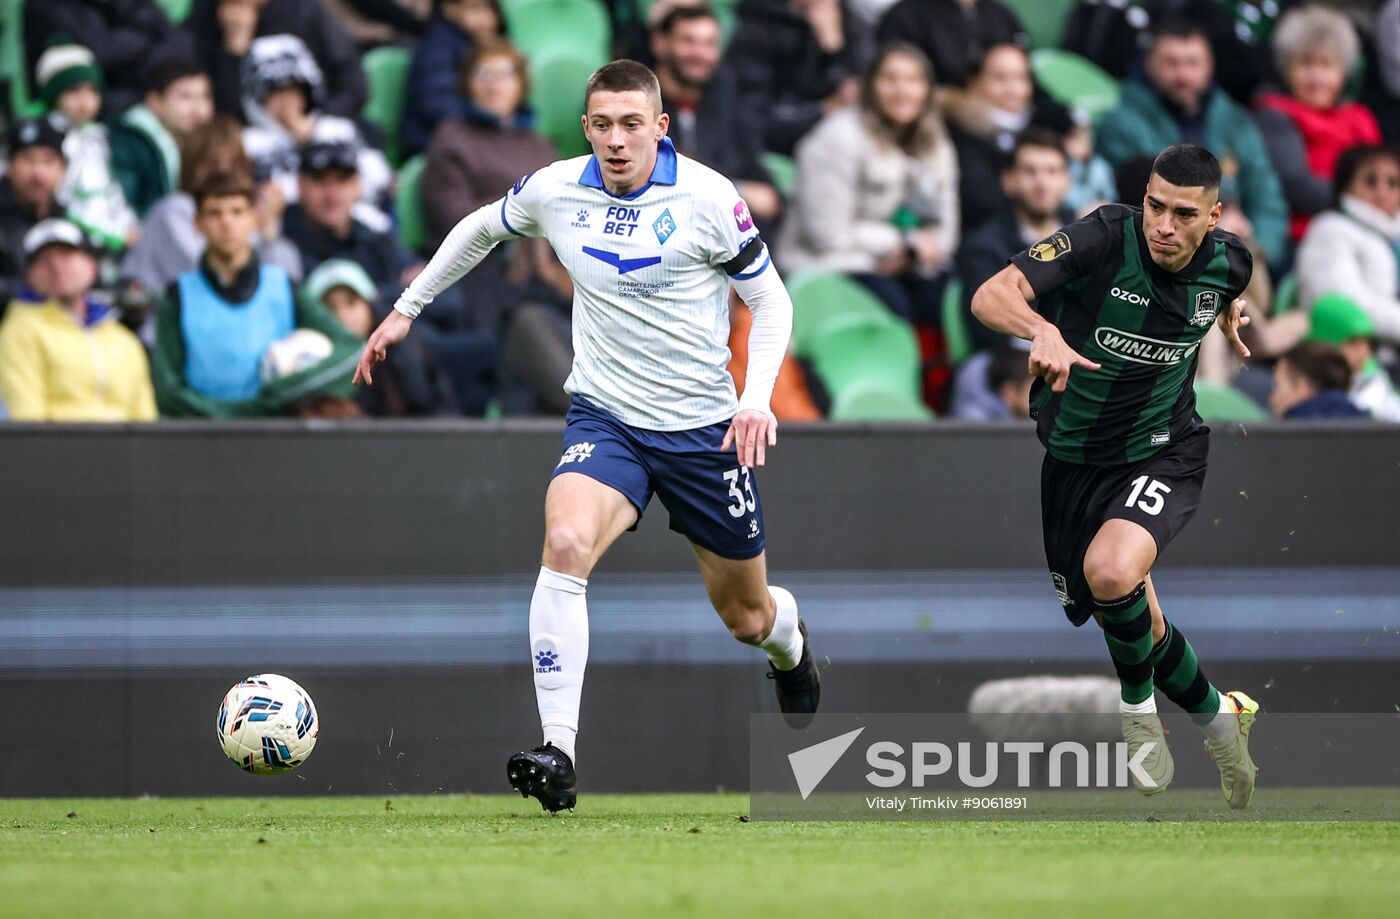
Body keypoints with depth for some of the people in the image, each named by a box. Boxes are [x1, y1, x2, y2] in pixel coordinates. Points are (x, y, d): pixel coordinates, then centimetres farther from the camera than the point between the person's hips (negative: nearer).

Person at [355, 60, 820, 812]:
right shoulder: (555, 191, -4)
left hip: (703, 429, -1)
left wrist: (757, 399, -17)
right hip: (605, 417, 1)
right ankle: (557, 754, -33)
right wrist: (406, 309, 19)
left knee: (747, 616, 13)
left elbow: (770, 301, -2)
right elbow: (480, 229, 18)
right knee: (565, 545, -31)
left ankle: (790, 646, 55)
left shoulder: (707, 199, -12)